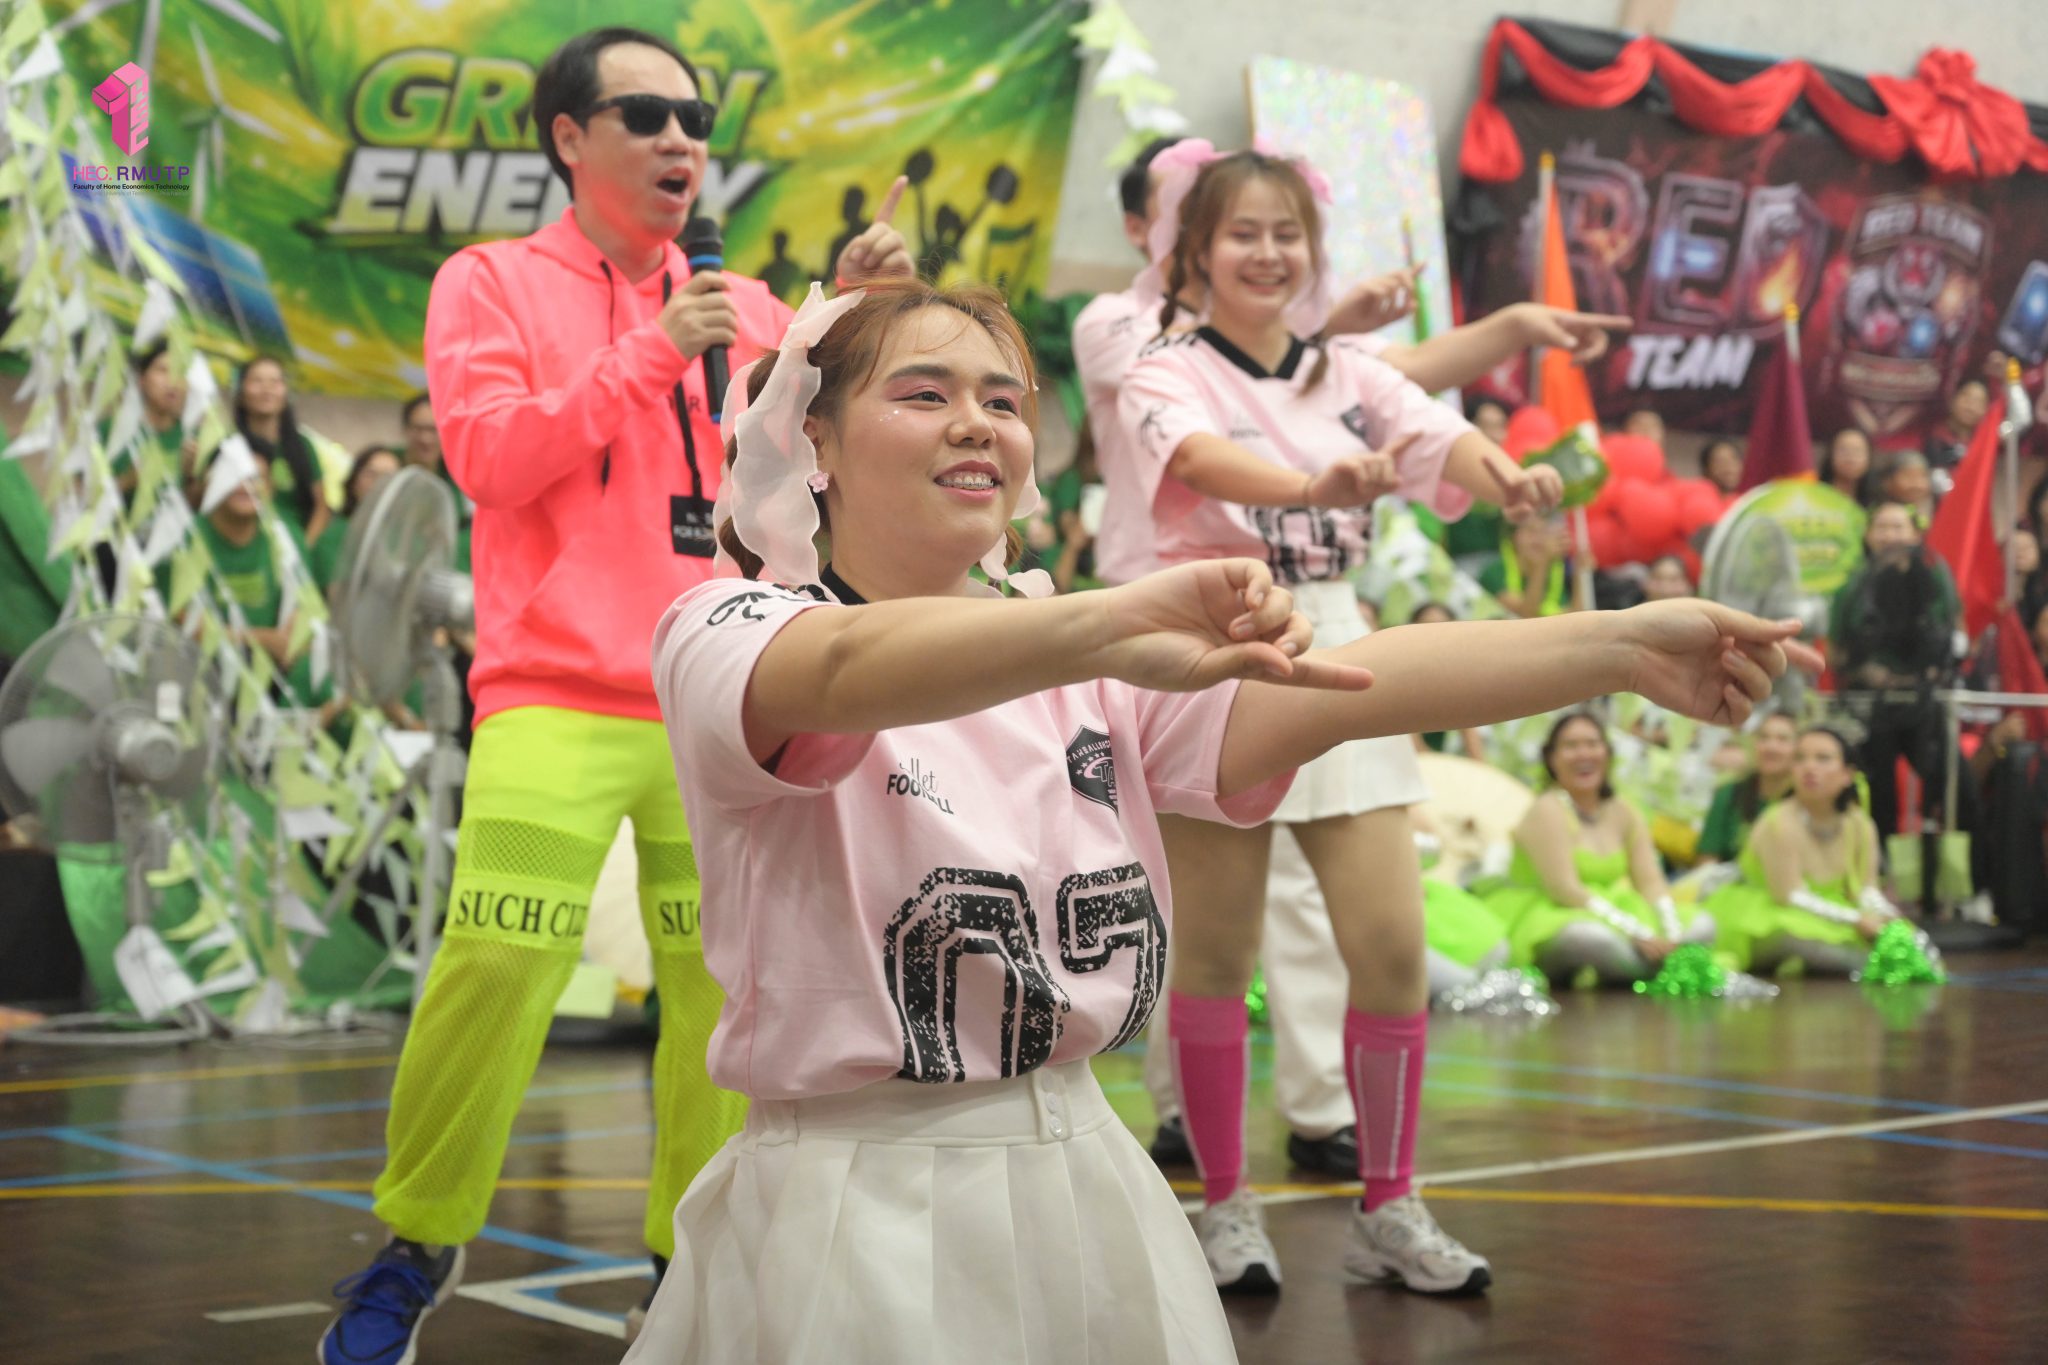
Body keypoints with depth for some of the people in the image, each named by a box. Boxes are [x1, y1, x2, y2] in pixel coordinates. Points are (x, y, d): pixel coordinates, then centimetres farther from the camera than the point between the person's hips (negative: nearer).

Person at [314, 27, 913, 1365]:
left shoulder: (745, 305, 16)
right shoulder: (493, 282, 7)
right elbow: (487, 455, -5)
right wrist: (645, 356, -10)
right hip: (557, 699, -3)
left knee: (724, 983, -2)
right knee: (498, 963, -14)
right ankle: (417, 1247, 5)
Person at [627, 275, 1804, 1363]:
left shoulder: (1090, 679, 9)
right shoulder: (727, 633, -7)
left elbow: (1332, 692, -6)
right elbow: (846, 671, -31)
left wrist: (1623, 646, -20)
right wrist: (1107, 626, -49)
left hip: (1082, 1195, 5)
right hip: (855, 1218, -5)